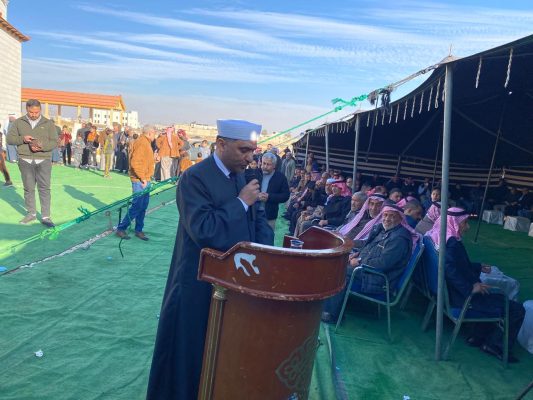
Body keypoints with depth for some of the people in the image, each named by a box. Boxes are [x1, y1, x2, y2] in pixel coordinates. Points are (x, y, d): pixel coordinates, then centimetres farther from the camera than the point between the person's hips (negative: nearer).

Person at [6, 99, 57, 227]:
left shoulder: (48, 123, 5)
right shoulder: (18, 122, 8)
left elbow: (54, 142, 0)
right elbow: (10, 138, 6)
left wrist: (42, 146, -19)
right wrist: (22, 139, -13)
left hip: (44, 160, -1)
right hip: (25, 160, 1)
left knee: (44, 188, -3)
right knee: (28, 188, 8)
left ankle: (45, 216, 2)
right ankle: (31, 213, 21)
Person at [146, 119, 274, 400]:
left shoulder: (241, 176, 5)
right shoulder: (194, 178, -18)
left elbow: (258, 219, 11)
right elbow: (204, 231, -27)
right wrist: (241, 202, -22)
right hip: (200, 284, -7)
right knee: (191, 350, 11)